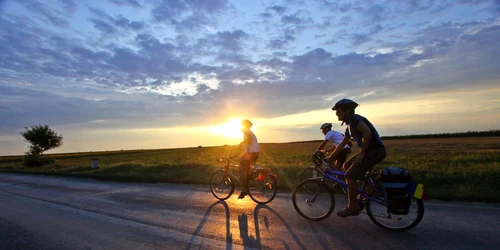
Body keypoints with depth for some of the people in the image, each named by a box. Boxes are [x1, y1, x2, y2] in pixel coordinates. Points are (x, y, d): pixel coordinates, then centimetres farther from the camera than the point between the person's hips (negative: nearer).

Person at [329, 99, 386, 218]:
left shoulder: (354, 118, -13)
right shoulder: (349, 125, 17)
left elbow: (367, 133, -27)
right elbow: (342, 144, 22)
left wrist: (361, 153, -20)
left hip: (375, 151, -10)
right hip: (368, 151, 10)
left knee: (350, 176, -9)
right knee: (346, 166, 15)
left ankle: (352, 207, 5)